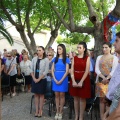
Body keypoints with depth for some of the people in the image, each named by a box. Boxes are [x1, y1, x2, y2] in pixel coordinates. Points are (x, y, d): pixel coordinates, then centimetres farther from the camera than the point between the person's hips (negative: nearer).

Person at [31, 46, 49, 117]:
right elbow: (32, 70, 5)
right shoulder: (34, 59, 5)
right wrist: (34, 78, -6)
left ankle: (40, 111, 13)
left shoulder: (46, 60, -6)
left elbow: (46, 71, -10)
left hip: (42, 79, -4)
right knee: (36, 95, 9)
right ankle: (37, 110, 16)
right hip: (35, 79, 4)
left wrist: (39, 79, -13)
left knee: (41, 95, 5)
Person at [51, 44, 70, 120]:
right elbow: (52, 70, 5)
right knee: (57, 95, 5)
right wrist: (55, 79, -8)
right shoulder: (55, 59, 9)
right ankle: (57, 112, 13)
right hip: (55, 78, 3)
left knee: (62, 94, 1)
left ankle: (61, 112, 9)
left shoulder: (66, 59, -1)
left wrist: (61, 80, -14)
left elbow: (67, 71, -6)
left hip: (63, 78, -3)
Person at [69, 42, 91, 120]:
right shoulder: (74, 58, 7)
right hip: (75, 80, 3)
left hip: (84, 80, -3)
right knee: (76, 98, 9)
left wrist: (81, 82, -17)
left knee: (82, 98, 3)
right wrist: (73, 81, -12)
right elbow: (72, 70, 1)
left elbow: (87, 71, -10)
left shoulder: (87, 58, -2)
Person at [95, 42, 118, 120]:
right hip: (100, 81, 2)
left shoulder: (114, 58, 3)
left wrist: (107, 78, -17)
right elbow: (96, 69, 2)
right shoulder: (99, 57, 10)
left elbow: (114, 70, -5)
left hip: (110, 81, -2)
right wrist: (103, 78, -12)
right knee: (102, 99, 6)